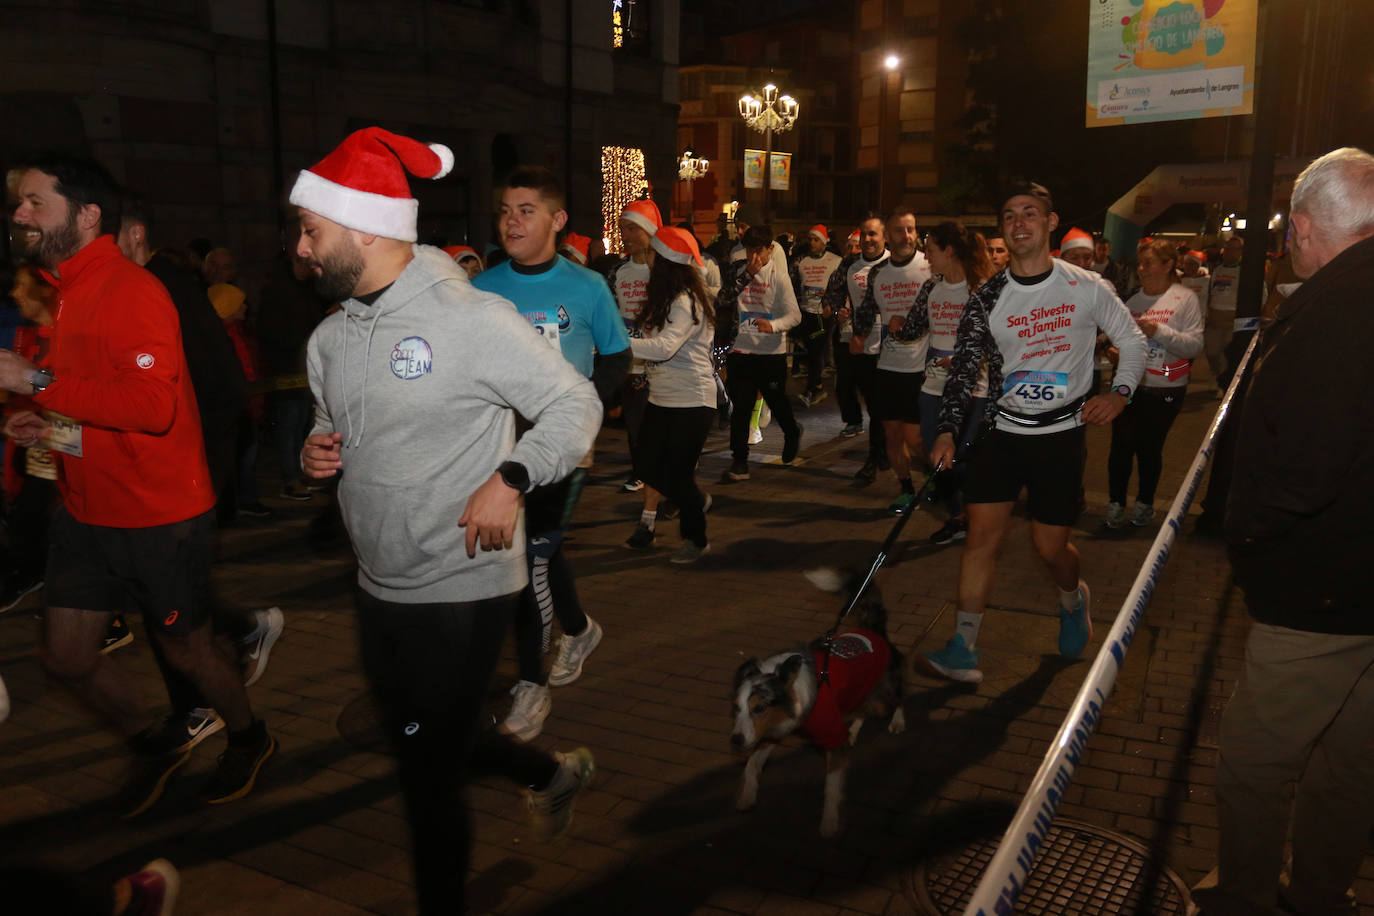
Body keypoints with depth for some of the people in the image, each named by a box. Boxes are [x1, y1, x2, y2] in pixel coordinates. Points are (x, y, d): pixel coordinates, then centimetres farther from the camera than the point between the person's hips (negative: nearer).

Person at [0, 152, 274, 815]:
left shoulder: (132, 292, -18)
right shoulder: (66, 295, 12)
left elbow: (152, 405, -30)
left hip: (160, 515, -8)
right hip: (86, 510, 8)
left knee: (184, 649, 9)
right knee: (67, 657, 12)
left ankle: (250, 740, 36)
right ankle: (153, 747, 36)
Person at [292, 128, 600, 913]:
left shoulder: (472, 318, -16)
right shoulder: (331, 337, 6)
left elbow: (577, 404, -11)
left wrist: (511, 477, -25)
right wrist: (319, 450, -3)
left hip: (465, 590, -8)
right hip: (380, 587, 8)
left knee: (430, 777, 4)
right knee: (417, 745, 23)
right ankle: (554, 772, 47)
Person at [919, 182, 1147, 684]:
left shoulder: (1085, 288, -1)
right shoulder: (988, 298, 0)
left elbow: (1132, 340, 11)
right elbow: (964, 368, -4)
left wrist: (1120, 392, -5)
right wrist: (948, 431, -15)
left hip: (1060, 434, -1)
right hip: (1002, 430, 1)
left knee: (1050, 545, 3)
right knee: (982, 534, -5)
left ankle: (1074, 600, 39)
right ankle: (963, 651, 0)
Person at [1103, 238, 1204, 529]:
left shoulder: (1185, 298, -3)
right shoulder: (1133, 301, 7)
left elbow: (1195, 345, -10)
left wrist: (1160, 331, -21)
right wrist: (1114, 351, -2)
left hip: (1165, 389, -3)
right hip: (1129, 384, 3)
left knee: (1150, 447, 5)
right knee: (1121, 445, -1)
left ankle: (1145, 502, 26)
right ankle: (1116, 502, 15)